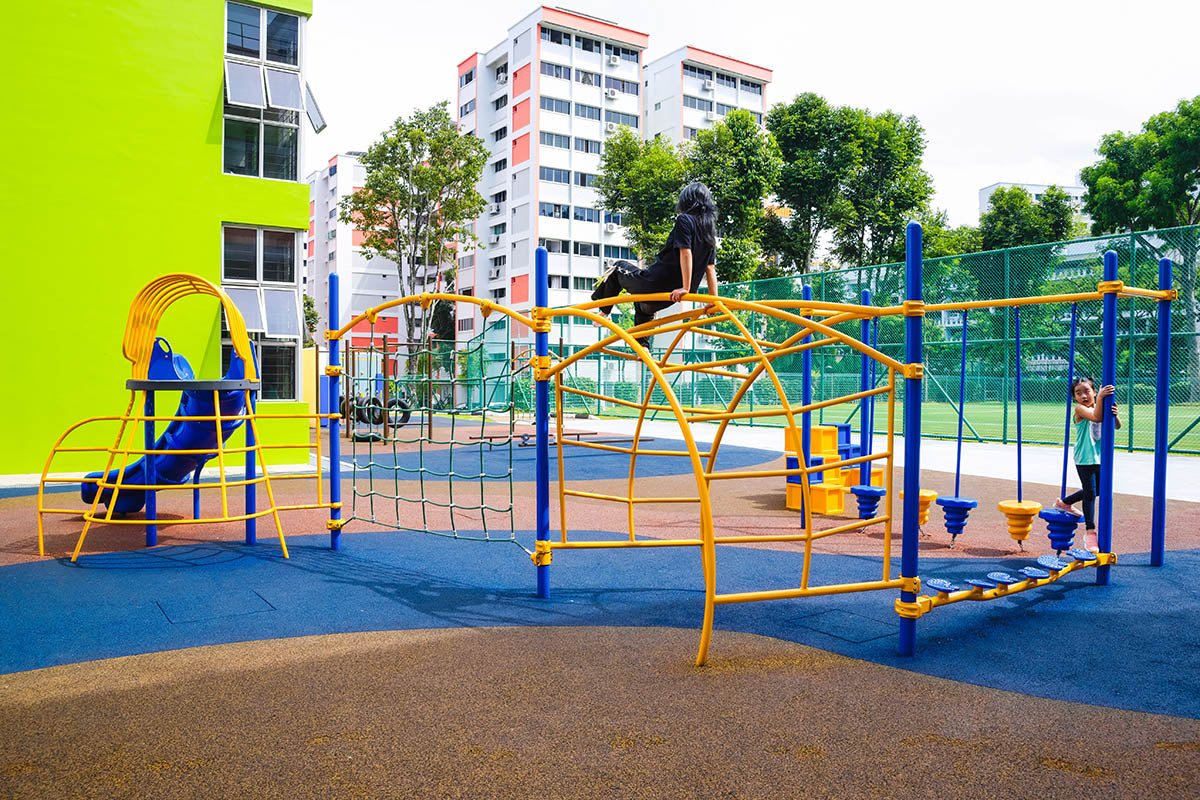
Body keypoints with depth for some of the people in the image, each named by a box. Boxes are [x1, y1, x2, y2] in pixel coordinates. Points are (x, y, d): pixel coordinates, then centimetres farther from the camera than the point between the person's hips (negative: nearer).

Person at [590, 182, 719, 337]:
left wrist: (685, 288, -26)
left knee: (619, 268, 19)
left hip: (656, 286, -7)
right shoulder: (710, 232, 11)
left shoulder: (684, 220, -9)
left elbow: (685, 253, -21)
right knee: (644, 308, 38)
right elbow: (711, 267, 7)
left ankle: (603, 311, 29)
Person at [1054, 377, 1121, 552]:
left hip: (1100, 458, 7)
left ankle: (1064, 502, 40)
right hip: (1084, 459, -7)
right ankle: (1090, 531, 6)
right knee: (1090, 492, -4)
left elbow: (1117, 426, -6)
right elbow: (1097, 417, -30)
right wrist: (1100, 397, -39)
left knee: (1098, 490, 21)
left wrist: (1114, 414, -27)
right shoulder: (1080, 408, -11)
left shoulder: (1101, 406, 6)